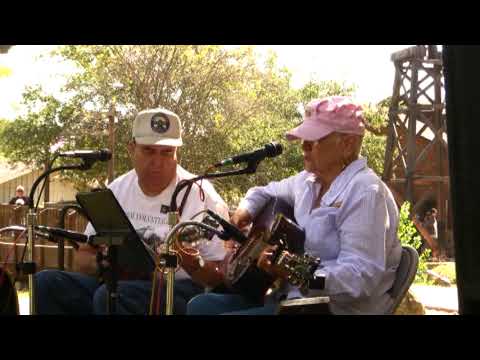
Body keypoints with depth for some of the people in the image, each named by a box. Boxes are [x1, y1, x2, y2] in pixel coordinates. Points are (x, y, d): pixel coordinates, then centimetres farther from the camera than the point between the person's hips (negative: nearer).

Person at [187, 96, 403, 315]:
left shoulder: (364, 193, -18)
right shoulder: (308, 181, 11)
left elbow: (361, 278, -27)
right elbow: (266, 192, 32)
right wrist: (246, 208, 9)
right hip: (291, 296, 9)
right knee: (200, 305, 4)